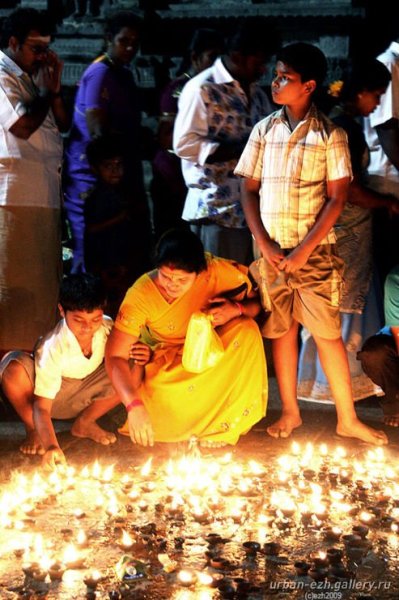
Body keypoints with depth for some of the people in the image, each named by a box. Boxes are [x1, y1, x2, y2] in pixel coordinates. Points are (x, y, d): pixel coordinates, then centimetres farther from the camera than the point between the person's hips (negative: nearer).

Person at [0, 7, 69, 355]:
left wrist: (55, 87, 4)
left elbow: (62, 124, 17)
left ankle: (37, 347, 18)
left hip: (45, 193, 9)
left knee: (43, 277, 11)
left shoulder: (34, 77, 19)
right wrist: (47, 92, -4)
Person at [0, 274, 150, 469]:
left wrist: (141, 358, -32)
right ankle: (33, 430, -5)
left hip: (84, 397, 4)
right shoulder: (52, 349, -33)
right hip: (52, 396, -3)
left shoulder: (107, 328, -22)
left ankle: (84, 423, 2)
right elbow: (42, 407, -34)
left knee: (131, 371, -23)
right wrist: (51, 446, -51)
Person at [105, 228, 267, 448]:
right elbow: (115, 356, -29)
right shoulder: (141, 296, -27)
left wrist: (236, 309, -33)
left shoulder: (217, 271, -24)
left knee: (246, 328, -28)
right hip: (166, 364, -2)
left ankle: (226, 423, -14)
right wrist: (134, 405, -43)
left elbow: (259, 302, -10)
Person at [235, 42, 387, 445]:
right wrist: (265, 245, -5)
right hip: (271, 250, 3)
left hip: (313, 251, -3)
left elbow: (336, 199, -6)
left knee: (327, 331, -2)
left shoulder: (330, 135, -4)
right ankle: (290, 411, 19)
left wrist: (303, 251, -11)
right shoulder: (264, 130, 5)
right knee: (280, 329, 7)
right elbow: (249, 190, 6)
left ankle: (347, 419, 7)